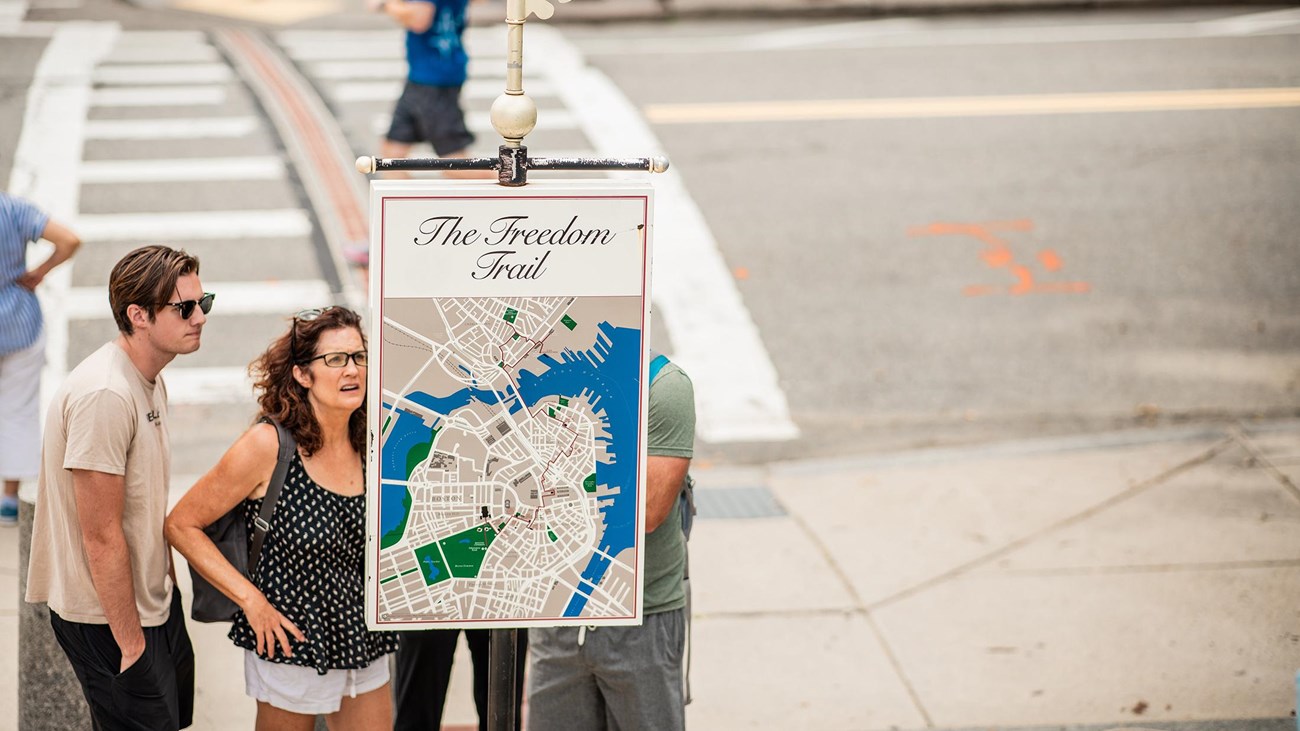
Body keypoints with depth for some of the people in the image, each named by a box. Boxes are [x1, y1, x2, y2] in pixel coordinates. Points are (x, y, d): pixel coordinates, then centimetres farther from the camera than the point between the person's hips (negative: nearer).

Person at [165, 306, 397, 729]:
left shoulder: (367, 444, 1)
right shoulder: (268, 446, -16)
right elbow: (182, 525, -13)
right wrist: (251, 600, -17)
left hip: (363, 643, 5)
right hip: (292, 644, -5)